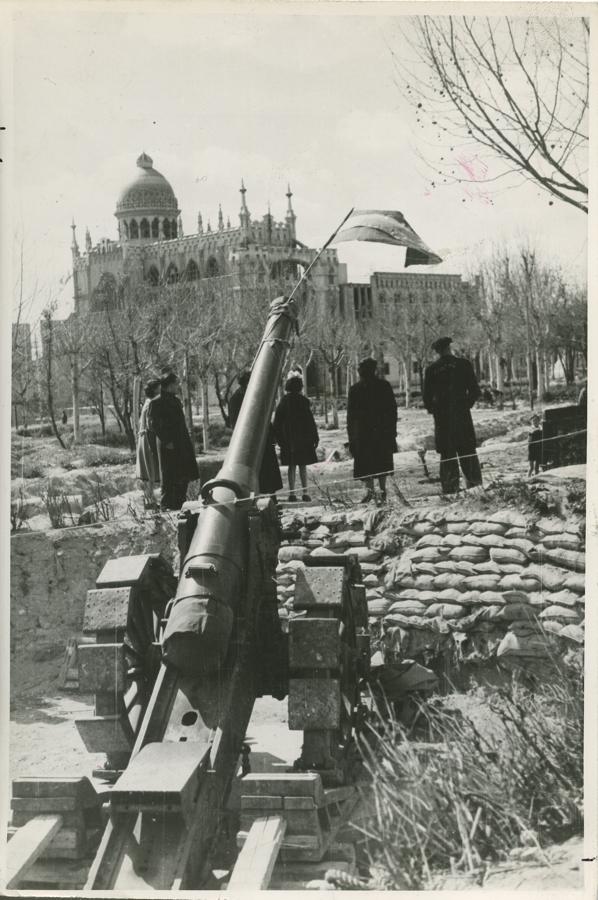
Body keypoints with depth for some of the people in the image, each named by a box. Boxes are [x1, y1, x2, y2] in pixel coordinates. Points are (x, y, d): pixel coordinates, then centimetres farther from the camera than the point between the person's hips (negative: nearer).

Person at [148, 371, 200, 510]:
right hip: (168, 446, -8)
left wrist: (187, 440, 13)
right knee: (169, 476, -2)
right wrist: (166, 441, -18)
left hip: (181, 444, 8)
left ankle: (179, 501, 20)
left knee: (184, 474, 10)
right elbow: (152, 423, -14)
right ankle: (166, 503, 7)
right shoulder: (156, 403, -9)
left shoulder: (176, 400, 15)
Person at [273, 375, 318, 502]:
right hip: (302, 439, -3)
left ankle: (292, 493, 5)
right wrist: (315, 438, -1)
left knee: (292, 466, 8)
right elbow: (310, 421, -9)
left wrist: (279, 440, 13)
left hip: (287, 439, 3)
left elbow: (277, 423, 5)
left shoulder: (283, 402, 2)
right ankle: (305, 493, 0)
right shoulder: (302, 401, -10)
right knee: (303, 466, 4)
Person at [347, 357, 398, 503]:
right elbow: (393, 409, 5)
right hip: (384, 431, 2)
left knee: (364, 460, -1)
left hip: (362, 431, -2)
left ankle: (369, 488, -16)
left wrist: (351, 438, 4)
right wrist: (392, 429, 12)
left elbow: (350, 414, 0)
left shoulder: (355, 389, -1)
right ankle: (383, 489, 11)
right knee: (382, 459, 12)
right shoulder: (384, 386, 3)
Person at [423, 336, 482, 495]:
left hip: (441, 418, 0)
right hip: (462, 415, 0)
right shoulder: (463, 364, -1)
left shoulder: (431, 370, 0)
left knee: (447, 454, 3)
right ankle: (474, 483, 4)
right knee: (468, 452, 7)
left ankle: (450, 488, 0)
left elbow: (427, 398, 1)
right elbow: (475, 390, -1)